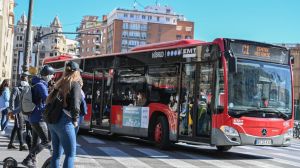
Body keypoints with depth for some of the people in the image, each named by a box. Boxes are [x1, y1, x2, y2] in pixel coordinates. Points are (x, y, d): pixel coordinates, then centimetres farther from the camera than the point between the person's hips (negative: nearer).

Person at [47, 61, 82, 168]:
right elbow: (75, 105, -18)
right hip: (64, 122, -7)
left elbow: (49, 100, 16)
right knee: (70, 154, 0)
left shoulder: (60, 84, 13)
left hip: (52, 121, 7)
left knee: (56, 153, 15)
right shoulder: (75, 84, -8)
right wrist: (75, 120, -5)